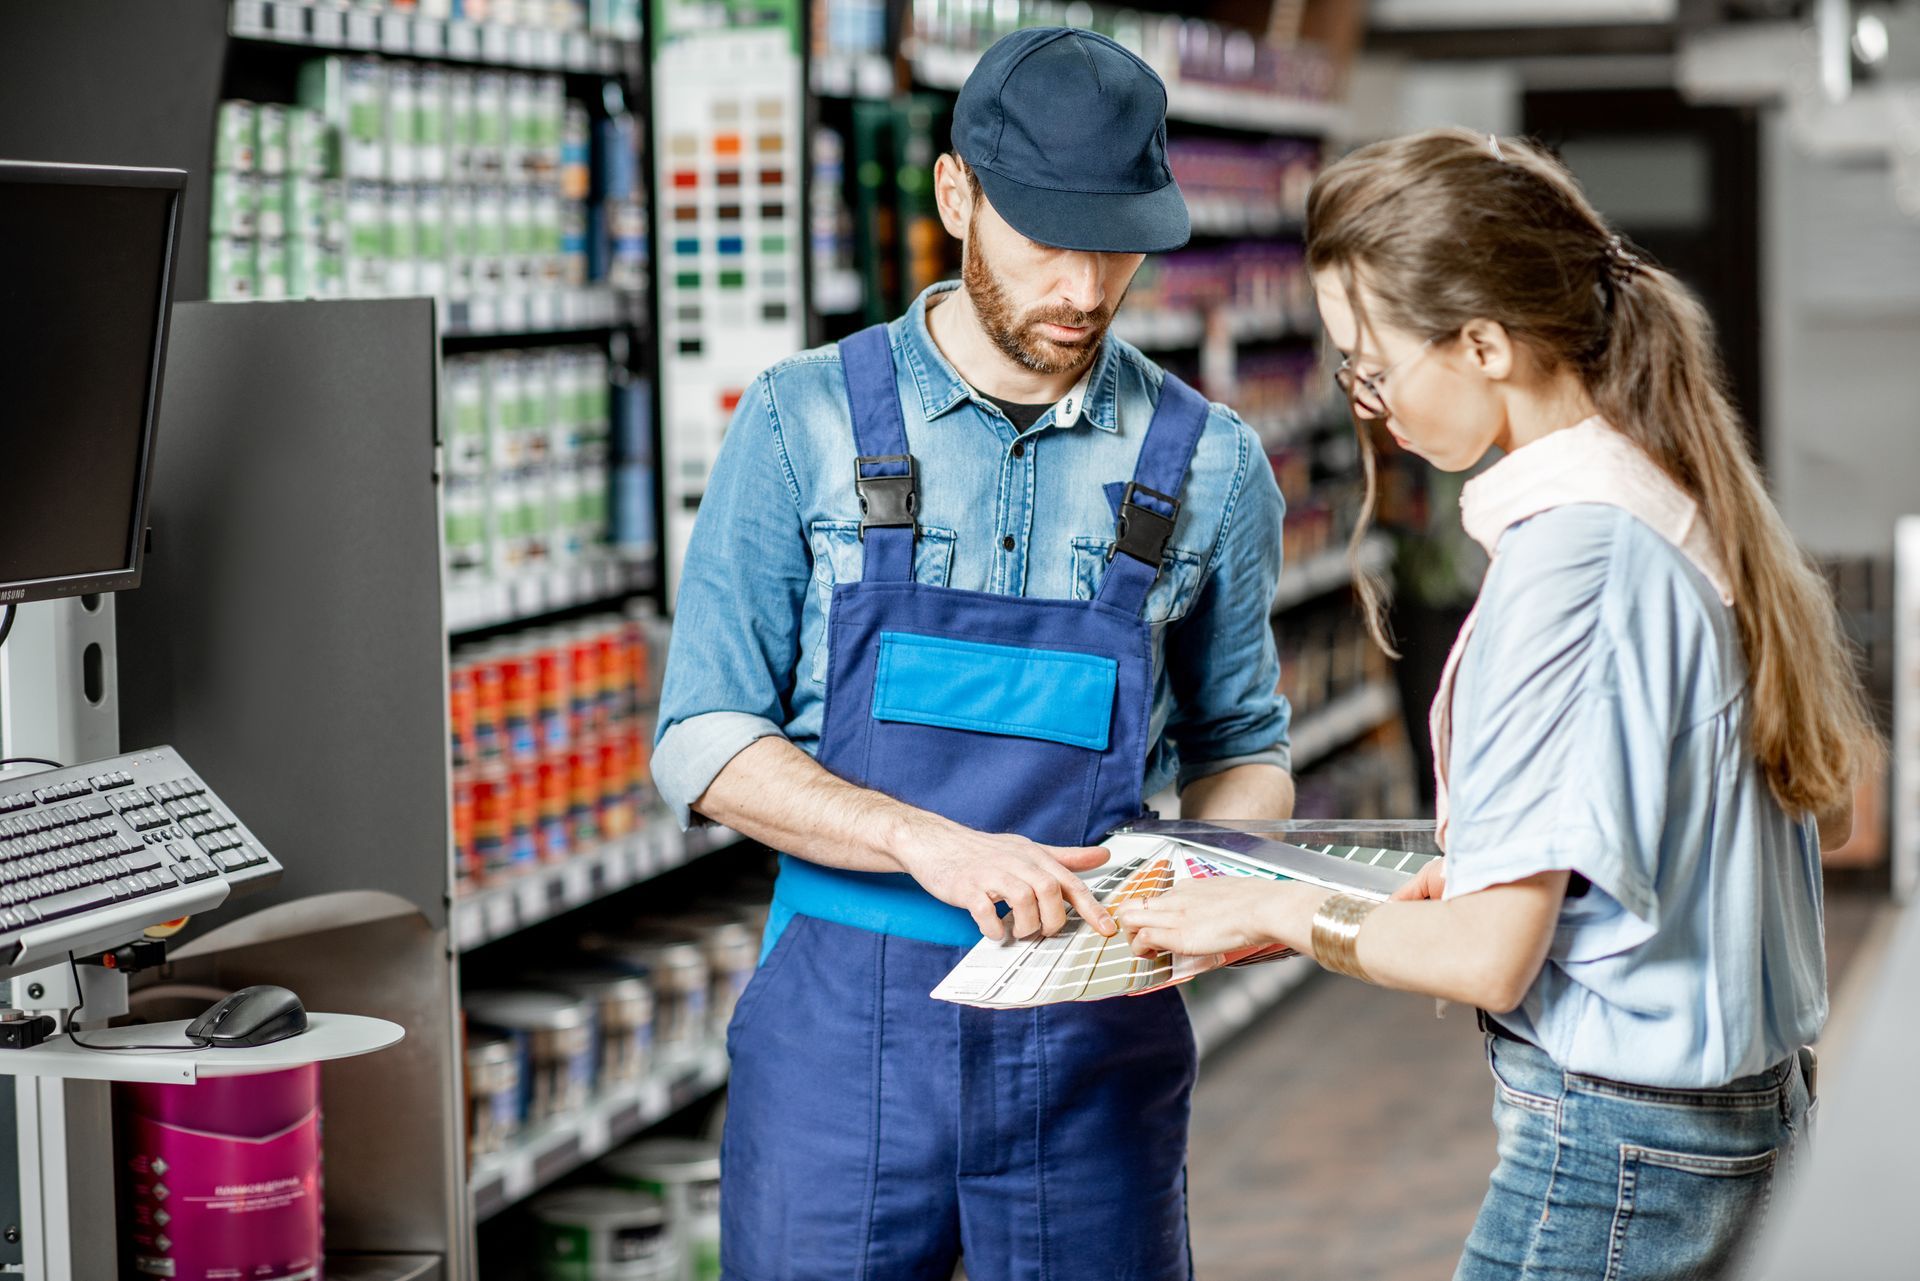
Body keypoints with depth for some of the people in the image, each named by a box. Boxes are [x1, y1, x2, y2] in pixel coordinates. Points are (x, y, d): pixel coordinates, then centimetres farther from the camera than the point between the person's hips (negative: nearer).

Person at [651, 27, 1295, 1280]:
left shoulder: (1208, 466, 3)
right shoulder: (805, 423, -2)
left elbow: (1239, 748, 13)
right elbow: (704, 742, -5)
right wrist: (931, 843, -20)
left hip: (1095, 1044, 1)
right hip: (841, 1026, -1)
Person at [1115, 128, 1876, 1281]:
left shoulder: (1568, 548, -21)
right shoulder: (1693, 504, 6)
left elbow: (1490, 957, -21)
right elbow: (1827, 811, 17)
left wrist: (1284, 912, -4)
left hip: (1610, 1146, -9)